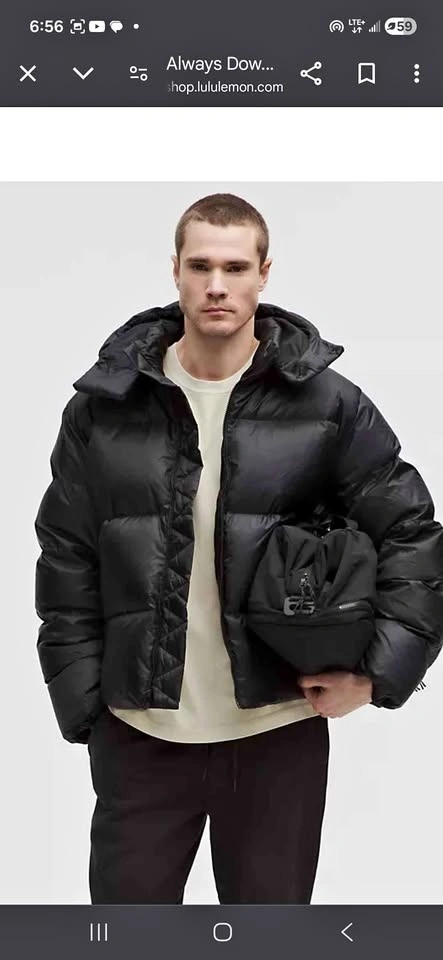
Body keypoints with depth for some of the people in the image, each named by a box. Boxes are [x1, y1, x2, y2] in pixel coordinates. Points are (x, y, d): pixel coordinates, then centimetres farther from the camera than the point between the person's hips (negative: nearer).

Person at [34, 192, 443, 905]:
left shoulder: (329, 405, -5)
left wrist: (378, 672, -7)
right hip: (140, 736, 1)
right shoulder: (104, 405, -1)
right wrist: (83, 703, -2)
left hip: (281, 733, 0)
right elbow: (67, 563, 3)